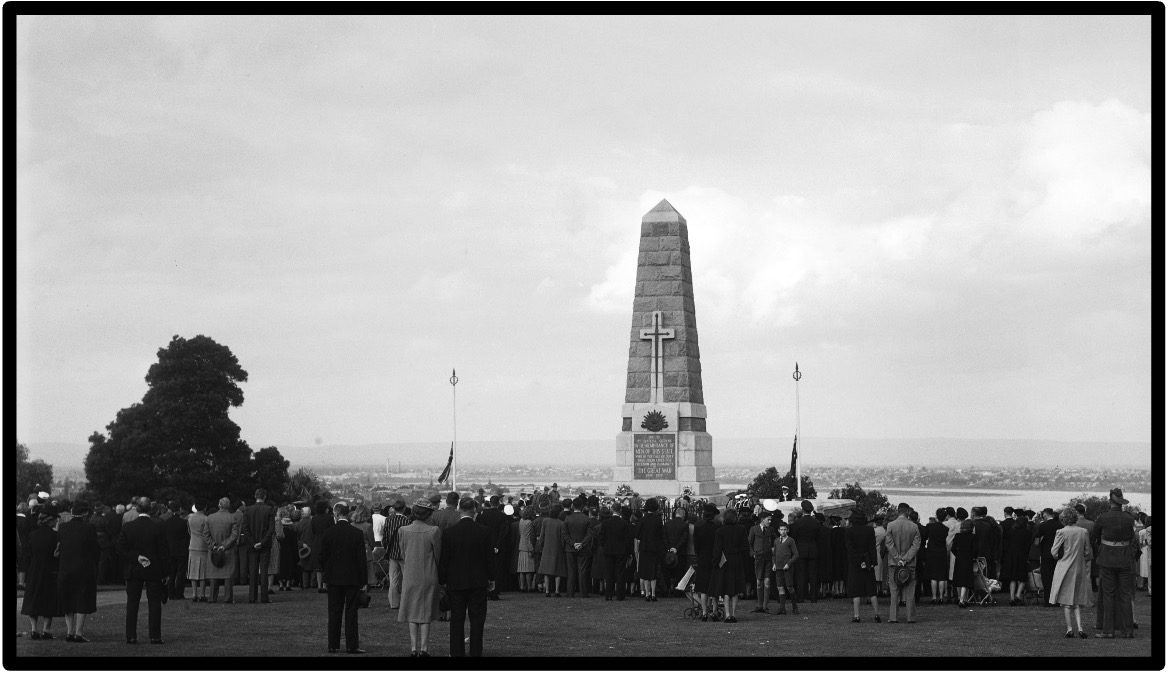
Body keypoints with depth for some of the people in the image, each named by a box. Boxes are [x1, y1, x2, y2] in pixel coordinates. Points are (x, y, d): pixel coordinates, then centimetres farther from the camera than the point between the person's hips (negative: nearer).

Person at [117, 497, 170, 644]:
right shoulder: (157, 528, -9)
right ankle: (155, 636, 2)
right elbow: (163, 552, -6)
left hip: (133, 571, 2)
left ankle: (131, 636, 5)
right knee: (154, 604, 4)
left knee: (132, 604, 7)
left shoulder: (127, 527, -3)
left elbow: (121, 548, -4)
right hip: (154, 571, -2)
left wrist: (135, 558, -4)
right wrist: (166, 573, 0)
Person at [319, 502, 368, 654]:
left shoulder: (328, 533, -4)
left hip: (334, 578, 2)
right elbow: (362, 558, -5)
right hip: (352, 578, -1)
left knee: (334, 613, 8)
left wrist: (325, 578, 14)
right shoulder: (357, 533, -8)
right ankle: (351, 646, 1)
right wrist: (363, 581, 1)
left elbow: (323, 557, 2)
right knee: (351, 612, 3)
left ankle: (333, 645, 9)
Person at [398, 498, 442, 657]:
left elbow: (403, 555, 5)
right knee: (426, 614, 7)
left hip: (410, 577, 2)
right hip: (429, 577, -2)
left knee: (412, 614, 11)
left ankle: (414, 648, 10)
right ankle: (423, 648, 5)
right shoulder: (434, 531, -14)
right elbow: (438, 555, -3)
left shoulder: (403, 531, -5)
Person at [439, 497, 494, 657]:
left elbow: (443, 559, -2)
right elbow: (489, 557, -3)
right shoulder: (484, 531, -8)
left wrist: (443, 581, 8)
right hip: (479, 582, 0)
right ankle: (476, 652, 7)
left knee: (457, 620, 8)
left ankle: (457, 652, 10)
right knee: (477, 620, 6)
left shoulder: (448, 532, -7)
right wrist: (491, 579, 8)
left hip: (455, 583, 0)